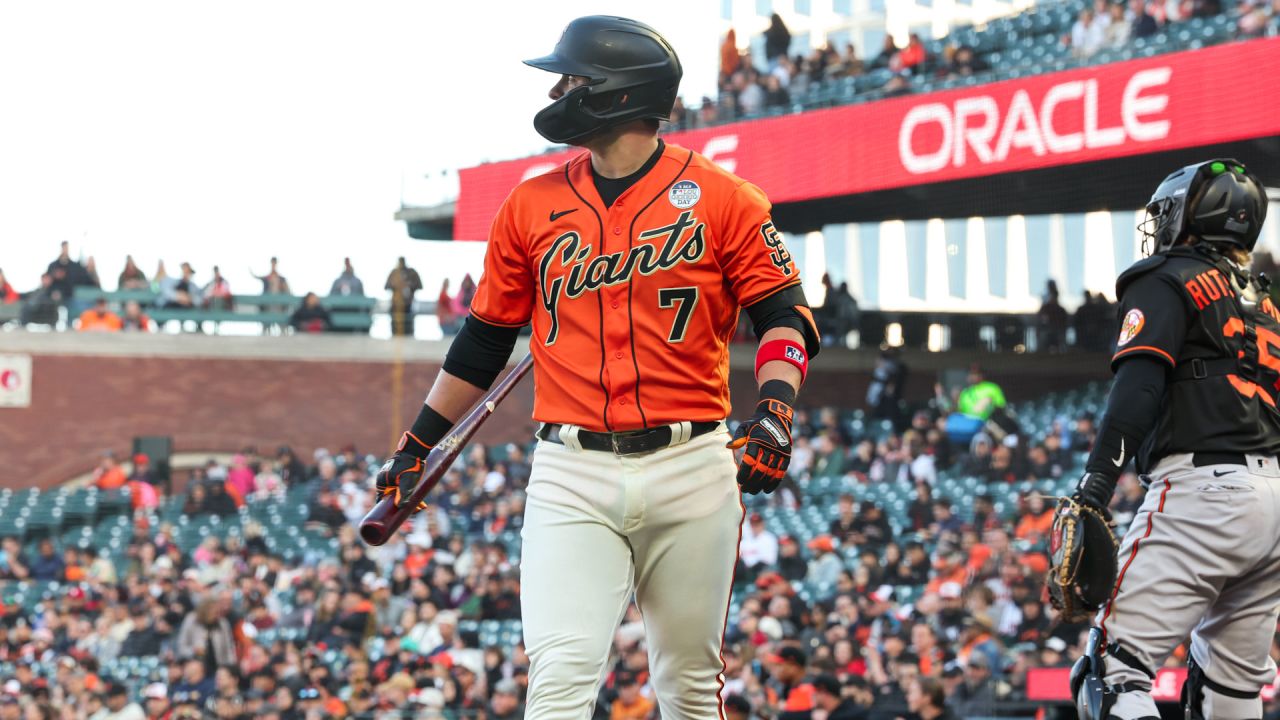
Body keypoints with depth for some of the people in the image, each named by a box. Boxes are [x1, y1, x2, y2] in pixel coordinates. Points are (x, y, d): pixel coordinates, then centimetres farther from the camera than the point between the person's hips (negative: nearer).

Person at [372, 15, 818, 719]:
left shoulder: (720, 198, 1)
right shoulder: (532, 205, 9)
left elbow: (782, 315, 0)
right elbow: (484, 339, 17)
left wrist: (773, 412, -17)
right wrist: (416, 446, 17)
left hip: (691, 468, -1)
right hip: (571, 475, 1)